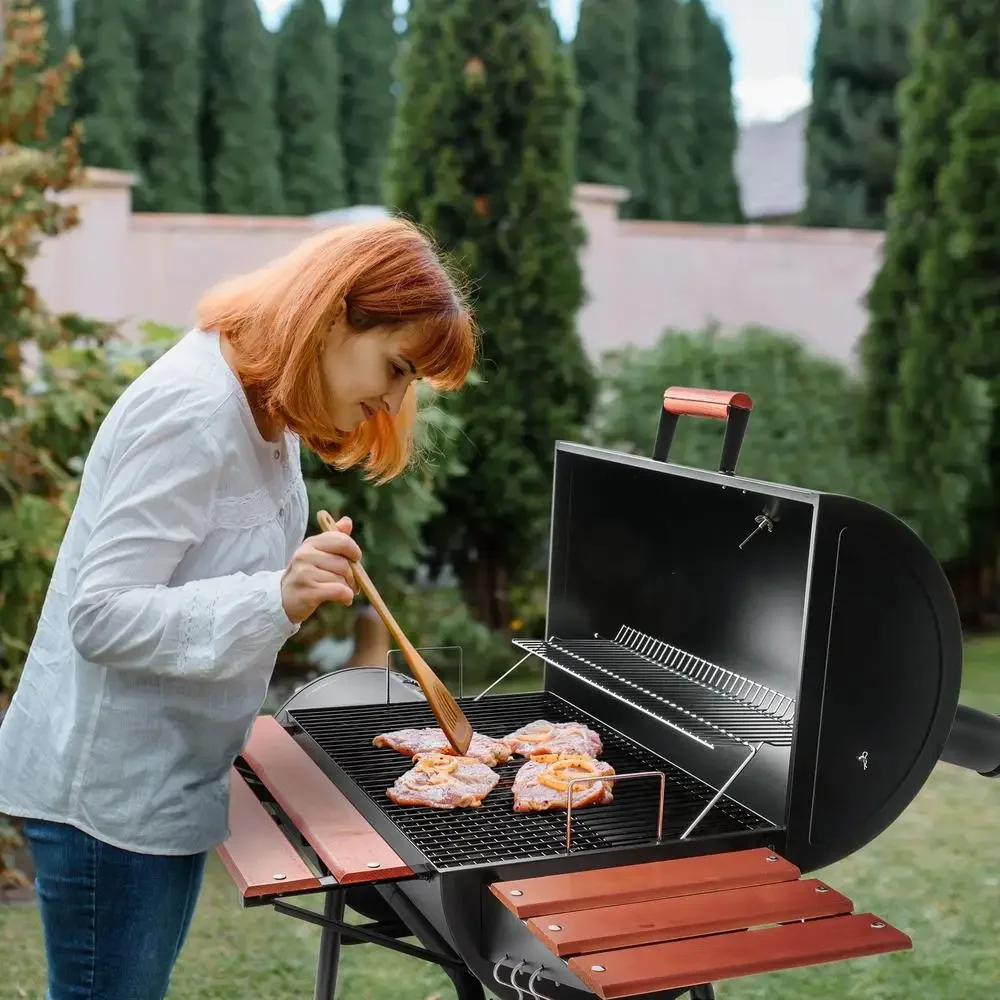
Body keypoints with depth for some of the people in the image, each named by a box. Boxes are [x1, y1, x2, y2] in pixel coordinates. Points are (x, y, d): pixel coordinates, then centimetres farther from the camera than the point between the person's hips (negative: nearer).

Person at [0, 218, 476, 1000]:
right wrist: (277, 599, -38)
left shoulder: (257, 407, 6)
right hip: (109, 790, -9)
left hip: (168, 782, 9)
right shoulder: (194, 412, -24)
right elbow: (101, 616, -28)